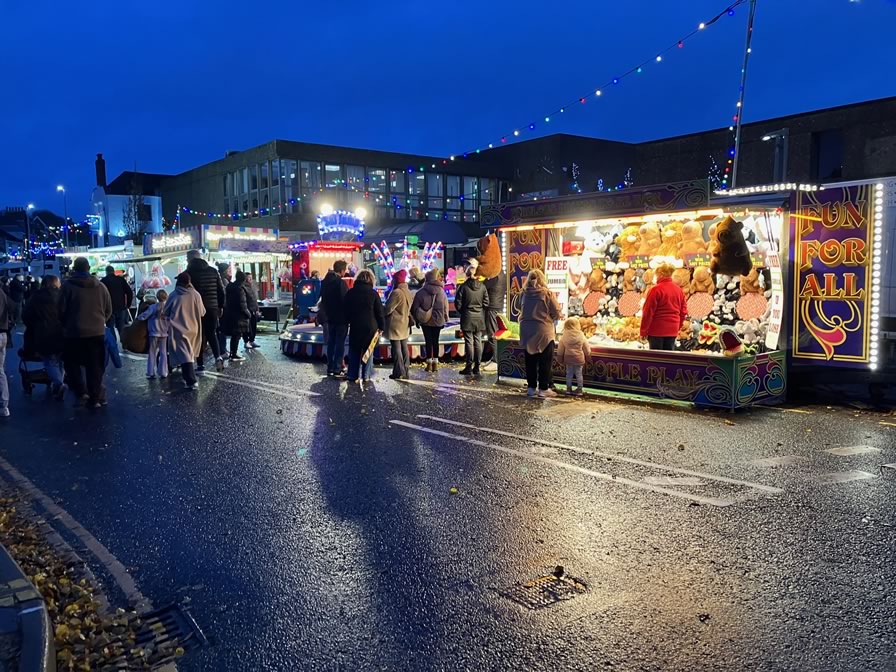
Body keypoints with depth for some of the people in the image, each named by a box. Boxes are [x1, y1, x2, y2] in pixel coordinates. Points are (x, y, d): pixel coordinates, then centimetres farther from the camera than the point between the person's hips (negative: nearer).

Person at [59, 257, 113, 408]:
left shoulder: (68, 286, -8)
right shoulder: (100, 286, 1)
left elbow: (61, 310, -5)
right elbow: (108, 310, 6)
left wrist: (66, 325, 13)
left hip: (73, 333, -2)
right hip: (97, 333, 2)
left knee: (72, 362, 16)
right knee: (95, 366, 8)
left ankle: (80, 391, 7)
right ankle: (95, 398, 8)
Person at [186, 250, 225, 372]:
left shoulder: (189, 273, -5)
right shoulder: (213, 271, 7)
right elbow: (221, 291, 8)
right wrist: (220, 306, 15)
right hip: (212, 308, 3)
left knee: (198, 335, 5)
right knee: (212, 333, 12)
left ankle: (200, 364, 5)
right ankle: (218, 356, -10)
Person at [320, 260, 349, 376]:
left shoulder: (325, 282, 7)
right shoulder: (341, 282, -17)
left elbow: (323, 299, 14)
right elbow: (345, 300, -17)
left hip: (330, 317, 7)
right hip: (341, 318, -7)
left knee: (331, 342, 12)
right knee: (340, 343, -1)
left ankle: (330, 368, 15)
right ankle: (337, 369, -2)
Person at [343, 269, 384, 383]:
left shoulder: (350, 293, 2)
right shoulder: (373, 293, -7)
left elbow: (346, 310, 7)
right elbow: (379, 312, -5)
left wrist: (349, 322, 17)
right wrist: (381, 326, 3)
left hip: (355, 327, 2)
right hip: (370, 327, -2)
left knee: (354, 352, 9)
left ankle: (353, 376, 6)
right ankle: (366, 375, 9)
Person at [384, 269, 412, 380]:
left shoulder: (396, 293, -19)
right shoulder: (408, 292, 8)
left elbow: (388, 309, -16)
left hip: (395, 325, -8)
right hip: (405, 325, 8)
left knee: (396, 348, -3)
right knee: (404, 347, 13)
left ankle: (399, 372, -2)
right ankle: (405, 370, 19)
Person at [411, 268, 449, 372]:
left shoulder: (421, 292, -8)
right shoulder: (441, 291, -5)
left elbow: (414, 307, -3)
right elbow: (446, 307, 0)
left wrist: (417, 320, 9)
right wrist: (444, 319, 12)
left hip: (425, 321, -1)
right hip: (438, 321, 1)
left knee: (428, 341, 4)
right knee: (435, 341, 10)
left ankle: (429, 362, 3)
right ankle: (435, 362, 11)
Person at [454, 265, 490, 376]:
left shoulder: (463, 286, -9)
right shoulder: (482, 287, 0)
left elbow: (458, 303, -6)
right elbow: (486, 303, 4)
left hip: (467, 318, -3)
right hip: (479, 318, 3)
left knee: (469, 342, 0)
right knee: (478, 342, 7)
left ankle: (469, 367, 1)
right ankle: (477, 367, 10)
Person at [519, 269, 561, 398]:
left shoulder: (525, 294, -2)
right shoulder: (546, 293, -11)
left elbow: (523, 312, 5)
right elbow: (557, 313, -8)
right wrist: (549, 319, 10)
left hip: (527, 331, 4)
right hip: (543, 331, -4)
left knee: (530, 361, 13)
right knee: (545, 362, 6)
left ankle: (532, 387, 18)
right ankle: (543, 388, 7)